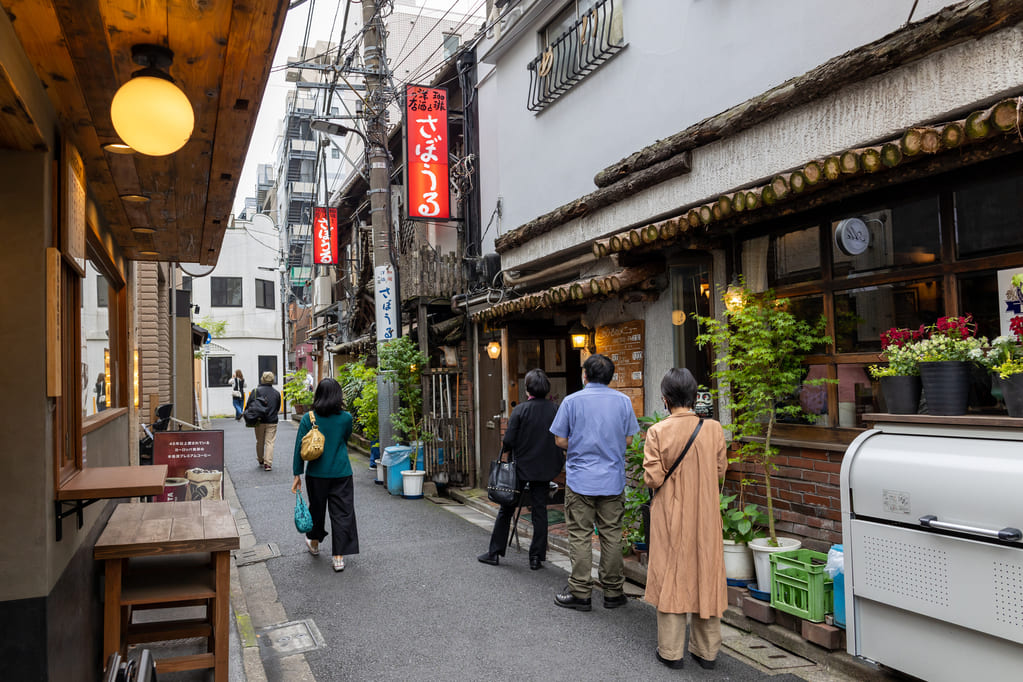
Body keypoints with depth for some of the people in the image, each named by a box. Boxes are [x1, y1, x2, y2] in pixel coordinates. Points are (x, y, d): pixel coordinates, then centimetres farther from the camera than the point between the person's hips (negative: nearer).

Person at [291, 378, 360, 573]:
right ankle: (339, 557, 2)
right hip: (341, 473, -1)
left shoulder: (308, 418, -7)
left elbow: (300, 447, -5)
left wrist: (297, 474, 1)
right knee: (342, 513, 4)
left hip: (316, 473, 1)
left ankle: (314, 543, 42)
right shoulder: (346, 418, -7)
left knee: (316, 508, 21)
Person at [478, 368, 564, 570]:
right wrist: (558, 463, 11)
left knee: (506, 509, 11)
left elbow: (509, 440, -15)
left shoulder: (520, 410, -14)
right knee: (540, 511, 10)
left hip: (522, 466, -2)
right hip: (544, 468, 3)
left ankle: (494, 552, 19)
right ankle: (537, 557, 13)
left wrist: (504, 452, 5)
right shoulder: (554, 409, -5)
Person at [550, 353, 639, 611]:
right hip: (613, 479, 2)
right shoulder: (623, 401, 2)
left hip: (580, 479, -2)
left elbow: (560, 440, -2)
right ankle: (613, 592, 17)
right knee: (611, 534, 9)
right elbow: (628, 439, 7)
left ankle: (580, 593, 9)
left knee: (580, 535, 4)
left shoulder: (572, 401, -5)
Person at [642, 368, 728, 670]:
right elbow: (720, 470, 3)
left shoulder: (658, 432, -15)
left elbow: (652, 479, -14)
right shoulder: (713, 429, -7)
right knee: (706, 576, 13)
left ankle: (671, 651, 17)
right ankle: (707, 651, 24)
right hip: (705, 515, 3)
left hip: (671, 515, -2)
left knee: (670, 578, 8)